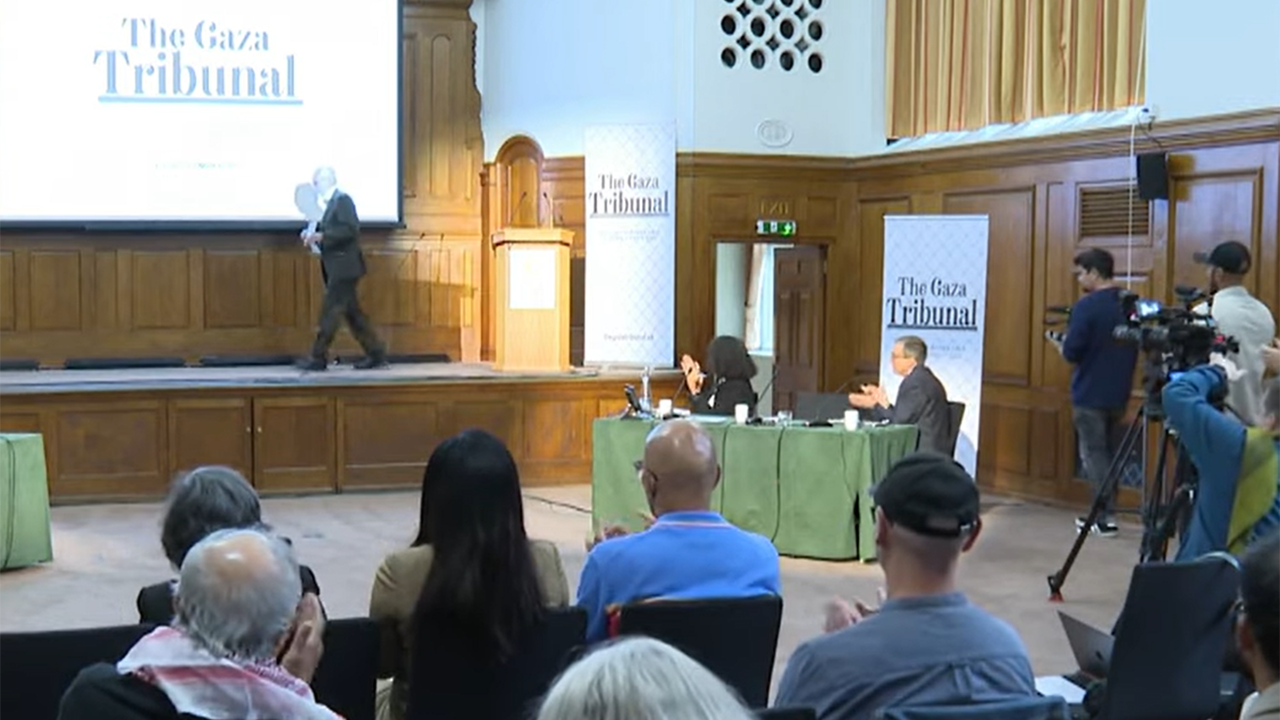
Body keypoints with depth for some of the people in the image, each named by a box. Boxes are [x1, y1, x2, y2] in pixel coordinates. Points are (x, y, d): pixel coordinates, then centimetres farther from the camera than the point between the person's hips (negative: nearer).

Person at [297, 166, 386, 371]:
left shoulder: (343, 200, -11)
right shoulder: (333, 202, 16)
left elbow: (350, 229, -22)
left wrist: (322, 236, -23)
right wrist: (314, 234, 7)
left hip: (344, 268, -9)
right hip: (338, 268, 9)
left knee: (329, 312, -7)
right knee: (352, 313, 9)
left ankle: (318, 358, -3)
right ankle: (375, 354, 12)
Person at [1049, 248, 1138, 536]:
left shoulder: (1086, 306, -17)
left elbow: (1071, 353, -18)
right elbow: (1134, 347, 14)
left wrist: (1059, 342, 2)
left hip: (1090, 394, -7)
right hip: (1119, 393, 7)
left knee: (1094, 453, 0)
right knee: (1111, 452, 15)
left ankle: (1105, 517, -2)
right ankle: (1107, 512, 17)